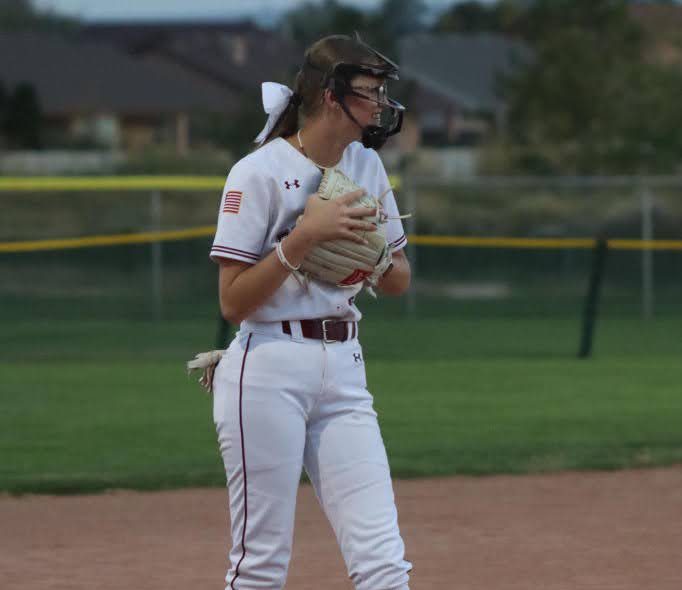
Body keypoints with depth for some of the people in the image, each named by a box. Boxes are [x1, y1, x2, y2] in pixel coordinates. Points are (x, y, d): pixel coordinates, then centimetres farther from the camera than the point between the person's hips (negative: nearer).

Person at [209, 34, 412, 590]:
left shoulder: (367, 164, 11)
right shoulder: (259, 173, -9)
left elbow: (399, 281, 17)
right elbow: (234, 302, -12)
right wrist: (304, 236, -20)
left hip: (344, 368, 6)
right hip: (270, 370, -6)